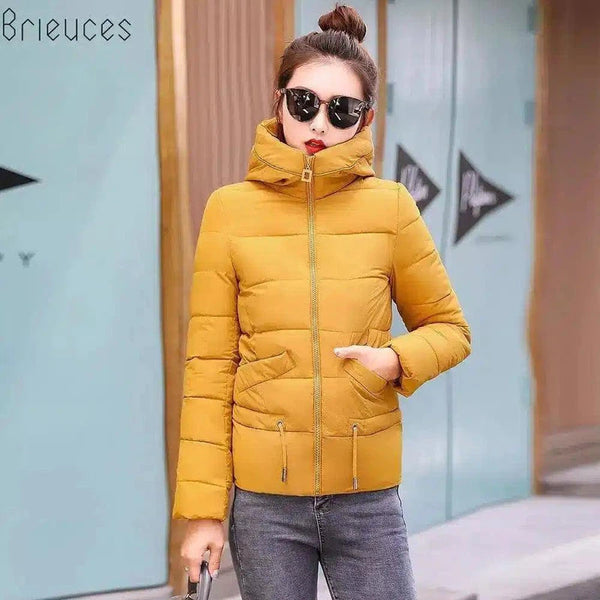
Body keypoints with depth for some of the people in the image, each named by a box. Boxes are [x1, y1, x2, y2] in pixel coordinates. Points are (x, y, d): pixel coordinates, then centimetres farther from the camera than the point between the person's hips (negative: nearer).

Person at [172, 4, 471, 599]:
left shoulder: (389, 206, 0)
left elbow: (449, 327, 10)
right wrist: (203, 508, -3)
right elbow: (208, 366, 0)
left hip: (367, 500, 1)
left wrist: (396, 360, -12)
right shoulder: (231, 209, -1)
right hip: (264, 501, 0)